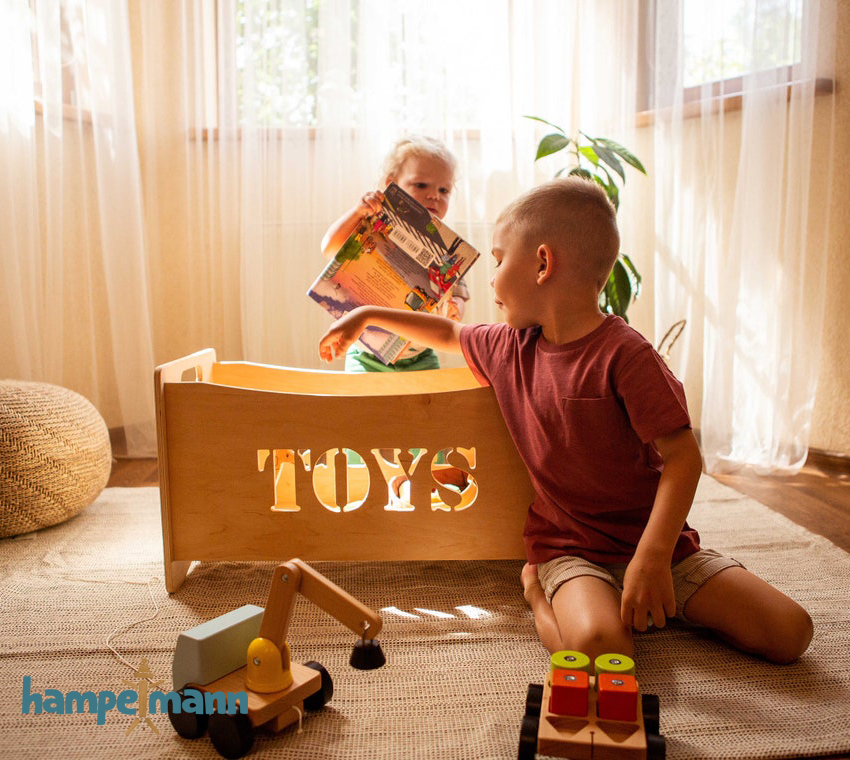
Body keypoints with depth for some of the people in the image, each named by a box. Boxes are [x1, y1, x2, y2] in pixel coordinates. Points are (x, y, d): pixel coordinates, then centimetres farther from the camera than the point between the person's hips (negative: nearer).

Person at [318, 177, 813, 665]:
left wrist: (652, 557, -27)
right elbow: (448, 334, 23)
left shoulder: (624, 354, -17)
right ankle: (540, 591, 1)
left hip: (657, 539, -1)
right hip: (567, 547, 1)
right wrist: (369, 315, 29)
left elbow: (683, 455, -19)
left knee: (790, 632, -12)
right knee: (597, 645, -30)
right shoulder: (508, 348, 2)